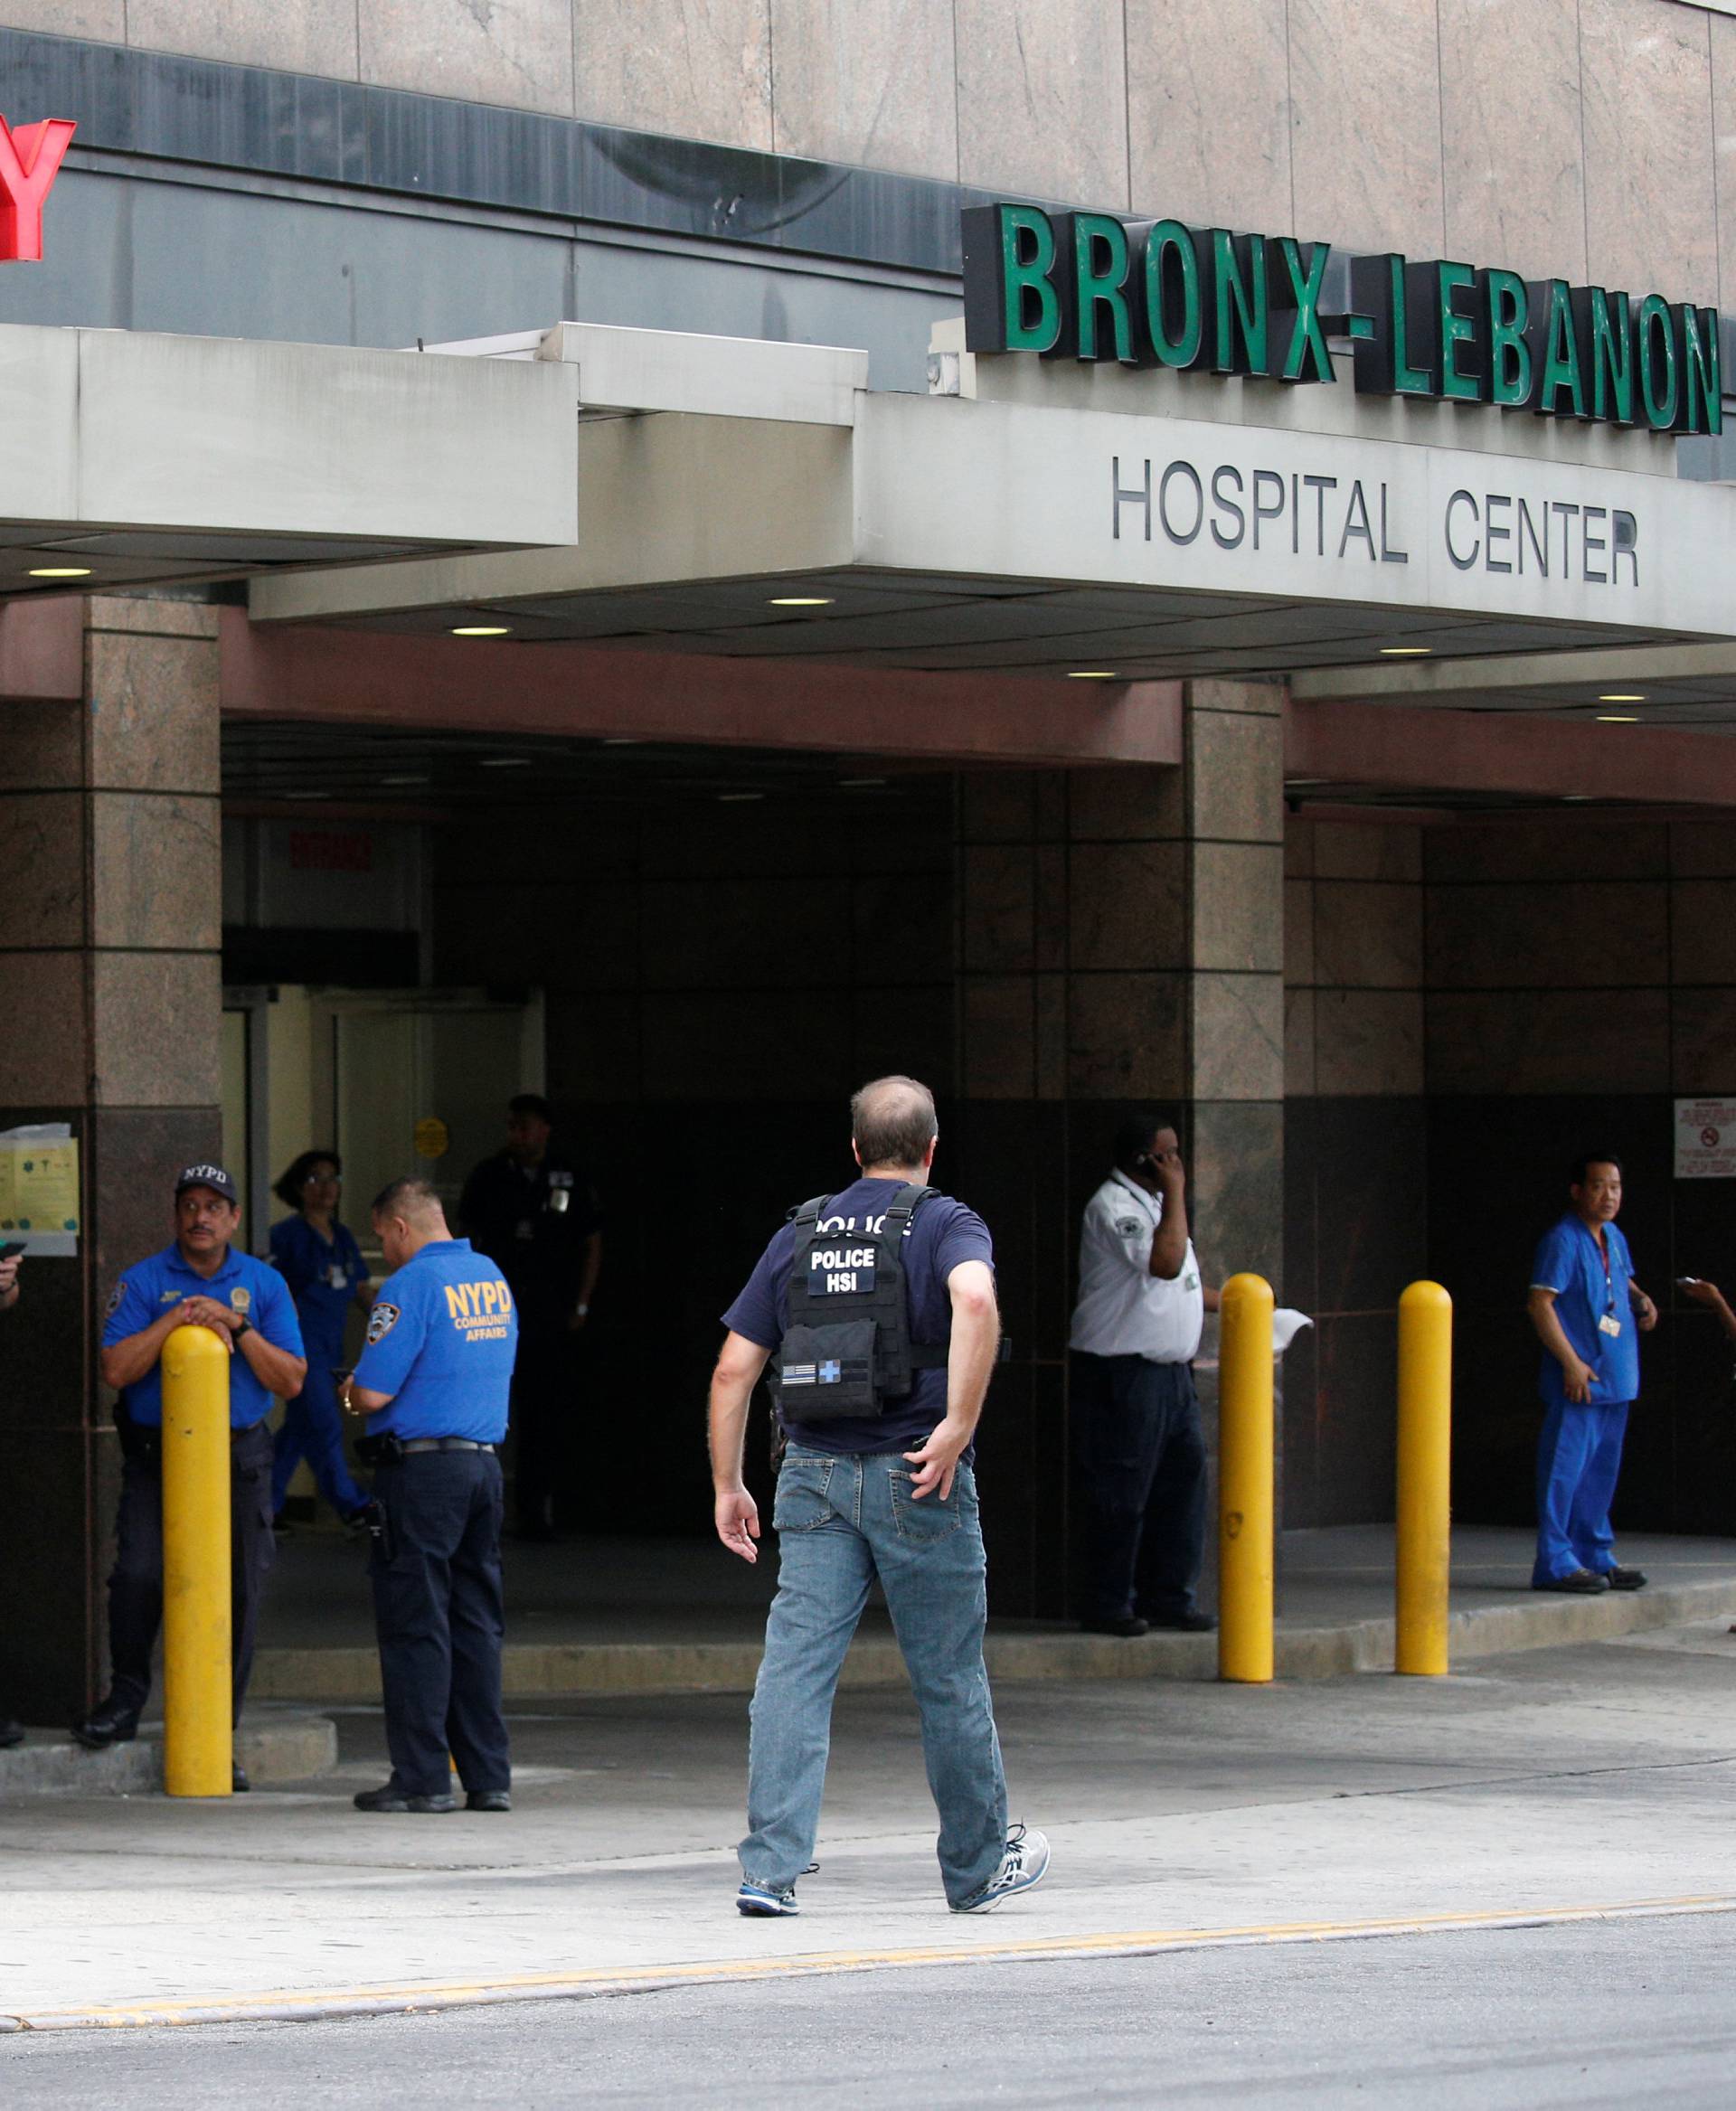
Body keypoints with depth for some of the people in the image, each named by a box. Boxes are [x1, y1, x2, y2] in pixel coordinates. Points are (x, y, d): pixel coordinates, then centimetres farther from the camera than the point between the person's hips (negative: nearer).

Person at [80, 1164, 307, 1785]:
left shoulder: (263, 1285, 8)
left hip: (239, 1457, 2)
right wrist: (175, 1319, -15)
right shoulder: (144, 1282, 3)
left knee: (237, 1593, 0)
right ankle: (127, 1697, 3)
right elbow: (115, 1369, -8)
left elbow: (290, 1381, 1)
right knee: (139, 1574, -19)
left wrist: (238, 1327, -11)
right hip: (156, 1454, -2)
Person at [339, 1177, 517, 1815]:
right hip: (484, 1462, 7)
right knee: (477, 1623, 11)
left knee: (415, 1624, -2)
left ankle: (422, 1778, -2)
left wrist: (351, 1388, 7)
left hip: (421, 1469, -7)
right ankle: (489, 1777, 10)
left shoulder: (413, 1284, -12)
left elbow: (372, 1394, -17)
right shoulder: (491, 1276, 12)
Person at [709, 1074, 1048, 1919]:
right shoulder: (945, 1225, -1)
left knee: (795, 1668, -3)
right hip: (915, 1479, -3)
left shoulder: (799, 1236, 12)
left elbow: (734, 1367, 9)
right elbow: (975, 1299, -25)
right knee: (949, 1679, 9)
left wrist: (727, 1486, 15)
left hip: (814, 1476, 3)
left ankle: (770, 1867, -13)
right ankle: (978, 1866, 22)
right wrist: (959, 1426, -22)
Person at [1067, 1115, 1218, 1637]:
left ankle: (1169, 1597, 16)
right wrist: (1175, 1192, -19)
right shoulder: (1112, 1207, -14)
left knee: (1182, 1479, 8)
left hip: (1169, 1371, 10)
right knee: (1120, 1495, -4)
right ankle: (1109, 1605, 2)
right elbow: (1165, 1262, -27)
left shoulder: (1153, 1203, 18)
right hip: (1122, 1373, -10)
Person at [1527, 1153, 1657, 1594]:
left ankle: (1596, 1557, 22)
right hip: (1576, 1380, -9)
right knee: (1565, 1468, -8)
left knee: (1602, 1469, 14)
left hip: (1614, 1376, 9)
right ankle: (1556, 1563, -6)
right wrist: (1571, 1362, -21)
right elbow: (1541, 1303, -18)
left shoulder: (1614, 1238, 14)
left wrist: (1641, 1301, 9)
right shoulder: (1562, 1241, -13)